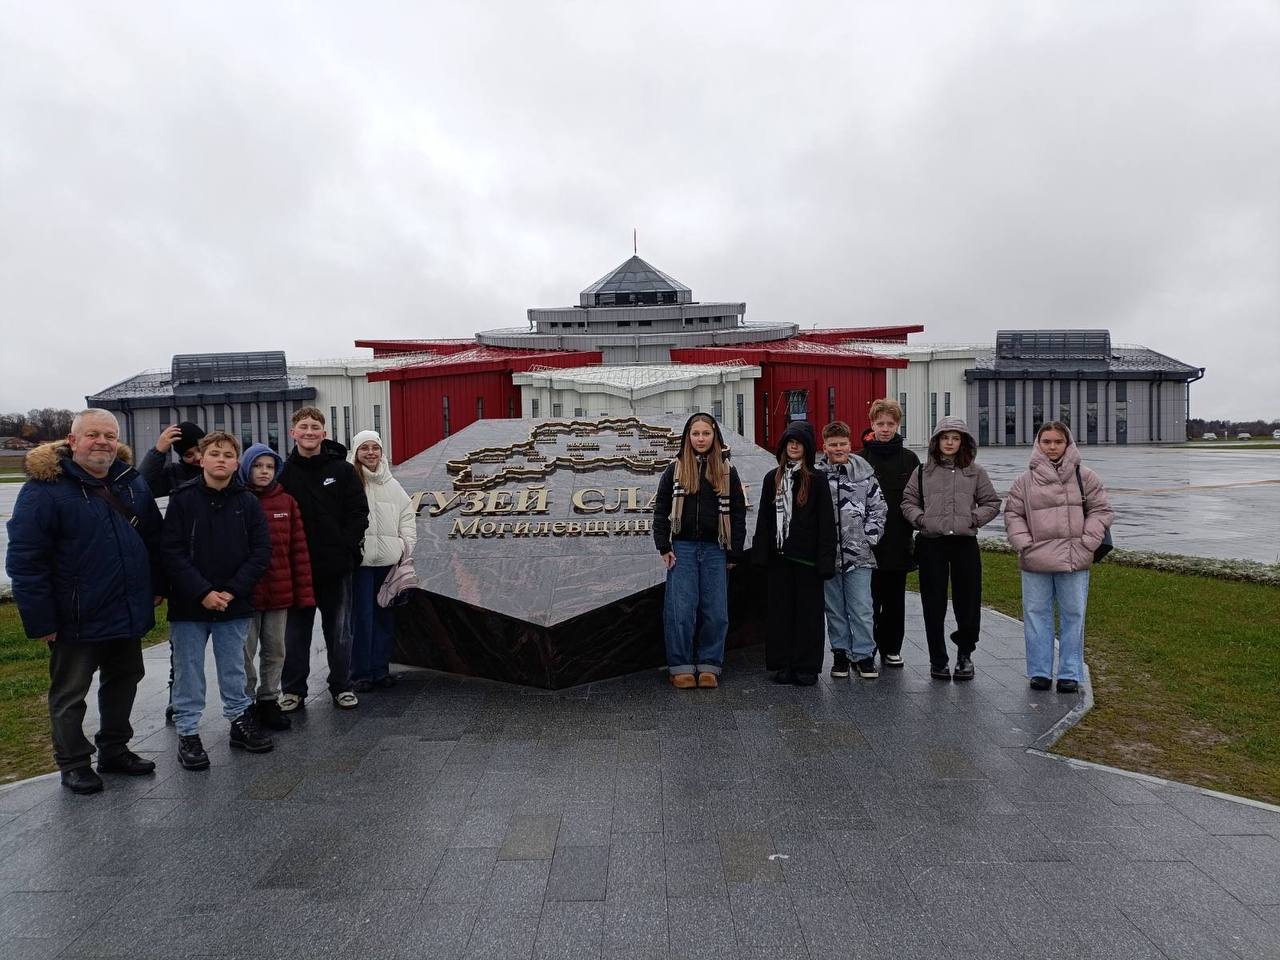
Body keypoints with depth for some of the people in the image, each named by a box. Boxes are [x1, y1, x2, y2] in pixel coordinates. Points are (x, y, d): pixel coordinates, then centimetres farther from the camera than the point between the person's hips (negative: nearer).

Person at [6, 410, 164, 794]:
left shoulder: (131, 481, 5)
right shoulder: (45, 488, -15)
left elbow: (152, 537, 15)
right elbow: (25, 560, -17)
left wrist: (156, 586, 11)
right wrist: (41, 619, -18)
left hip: (128, 615, 6)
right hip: (77, 619, -6)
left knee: (123, 682, 18)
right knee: (69, 693, 10)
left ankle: (114, 749, 35)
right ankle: (74, 763, 25)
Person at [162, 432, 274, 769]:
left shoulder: (248, 503, 1)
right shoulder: (182, 500, -5)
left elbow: (261, 551, -1)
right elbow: (173, 552, -9)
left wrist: (232, 591, -11)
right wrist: (203, 592, -16)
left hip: (234, 604, 2)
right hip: (189, 604, -2)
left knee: (234, 668, 15)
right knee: (188, 672, 7)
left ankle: (241, 720, 29)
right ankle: (188, 733, 19)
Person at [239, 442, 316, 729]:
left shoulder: (287, 502, 4)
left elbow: (299, 549, 3)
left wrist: (304, 591, 0)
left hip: (280, 592, 3)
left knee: (275, 651, 12)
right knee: (245, 652, 6)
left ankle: (268, 701, 25)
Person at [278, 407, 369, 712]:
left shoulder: (343, 470, 0)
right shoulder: (284, 473, 1)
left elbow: (359, 513, -1)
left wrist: (346, 548, -10)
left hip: (336, 567, 0)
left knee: (339, 631, 10)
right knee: (295, 632, 9)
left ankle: (342, 687, 22)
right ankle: (293, 690, 21)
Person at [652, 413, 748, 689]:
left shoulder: (727, 471, 7)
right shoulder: (675, 469, 5)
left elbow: (738, 513, 7)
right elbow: (661, 509, 5)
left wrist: (733, 553, 2)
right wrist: (664, 547, -2)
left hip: (715, 550, 1)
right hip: (683, 548, -1)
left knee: (716, 612, 2)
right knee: (681, 611, -2)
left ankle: (709, 666, 15)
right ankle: (681, 667, 9)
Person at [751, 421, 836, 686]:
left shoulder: (816, 480, -1)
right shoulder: (772, 478, 10)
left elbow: (826, 522, -5)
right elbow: (763, 518, 9)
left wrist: (825, 559, -12)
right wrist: (760, 553, 1)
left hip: (806, 557, -3)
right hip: (778, 557, 3)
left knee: (808, 610, 2)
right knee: (780, 610, 8)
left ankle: (807, 667, 11)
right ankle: (782, 664, 17)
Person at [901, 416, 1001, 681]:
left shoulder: (975, 472, 7)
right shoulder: (923, 471, 7)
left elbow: (992, 502, 9)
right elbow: (908, 501, 9)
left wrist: (974, 518, -6)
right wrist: (920, 518, -8)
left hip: (965, 543, 0)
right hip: (931, 544, 0)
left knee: (968, 602, 3)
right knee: (934, 604, 3)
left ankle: (964, 654, 25)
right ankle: (938, 660, 14)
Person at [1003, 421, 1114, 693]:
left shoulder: (1085, 477, 4)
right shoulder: (1025, 480, 4)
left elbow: (1100, 511, 5)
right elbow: (1012, 514, 7)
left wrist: (1086, 543, -6)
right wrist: (1023, 544, -5)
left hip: (1074, 561, 0)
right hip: (1035, 561, 1)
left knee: (1073, 615, 6)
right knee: (1037, 614, 6)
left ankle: (1070, 674, 16)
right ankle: (1040, 671, 16)